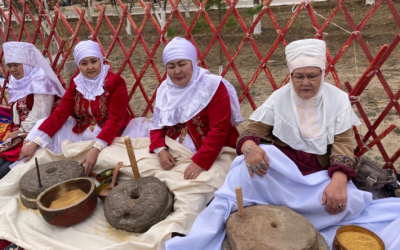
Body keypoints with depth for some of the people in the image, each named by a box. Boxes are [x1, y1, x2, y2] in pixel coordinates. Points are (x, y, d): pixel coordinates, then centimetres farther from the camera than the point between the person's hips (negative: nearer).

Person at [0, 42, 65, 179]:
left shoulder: (40, 81, -14)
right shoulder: (16, 82, 11)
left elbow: (39, 115, -17)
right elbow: (17, 109, 10)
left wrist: (22, 131, -11)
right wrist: (16, 130, -6)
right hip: (22, 130, 8)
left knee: (12, 156, -19)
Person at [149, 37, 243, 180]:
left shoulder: (213, 87, -12)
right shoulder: (165, 89, 5)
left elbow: (219, 130, -18)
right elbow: (157, 125, 6)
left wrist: (200, 162, -25)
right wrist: (160, 150, -12)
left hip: (214, 157, -4)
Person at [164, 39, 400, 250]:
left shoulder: (339, 100, 0)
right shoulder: (279, 98, -1)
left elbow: (344, 145, -6)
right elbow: (253, 131, -6)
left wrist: (338, 181, -26)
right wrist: (249, 147, -33)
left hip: (321, 175, 2)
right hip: (279, 170, -1)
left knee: (347, 202, -30)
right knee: (258, 156, -34)